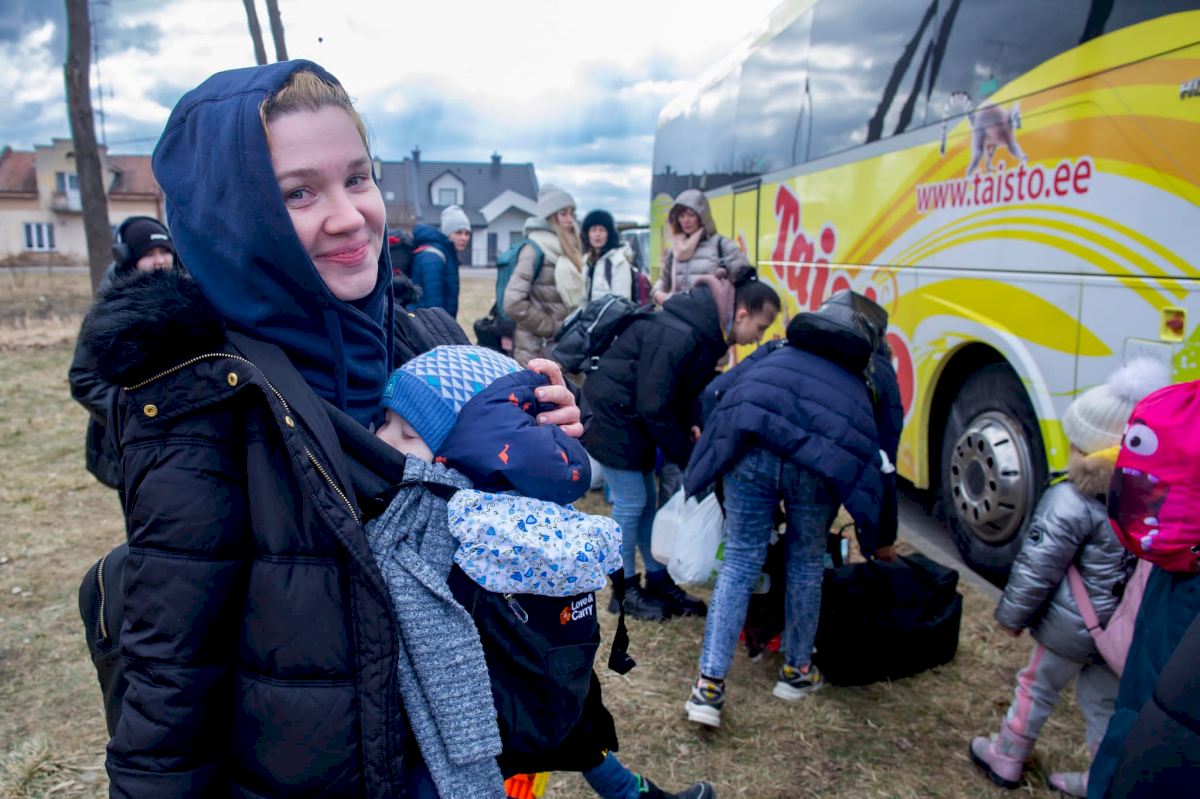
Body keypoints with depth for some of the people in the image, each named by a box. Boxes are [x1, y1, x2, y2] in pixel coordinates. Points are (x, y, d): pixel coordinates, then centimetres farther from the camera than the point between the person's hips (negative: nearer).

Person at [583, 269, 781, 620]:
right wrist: (687, 454, -18)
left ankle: (658, 581, 26)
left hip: (634, 417, 9)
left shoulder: (705, 330, 0)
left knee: (646, 500, 15)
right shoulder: (677, 337, -30)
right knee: (631, 502, -2)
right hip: (613, 416, -9)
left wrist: (690, 426, -7)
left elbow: (686, 390, 10)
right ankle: (625, 590, 14)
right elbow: (654, 406, -27)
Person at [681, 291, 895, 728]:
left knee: (740, 562, 13)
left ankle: (708, 686, 10)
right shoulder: (856, 386, 33)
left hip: (750, 448, 0)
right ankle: (797, 671, 39)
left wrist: (714, 444, 36)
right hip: (821, 460, 0)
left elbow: (717, 392, 22)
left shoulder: (776, 354, 34)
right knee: (806, 562, 23)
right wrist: (874, 540, 43)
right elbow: (870, 467, 32)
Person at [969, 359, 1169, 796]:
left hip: (1072, 627, -5)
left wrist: (1012, 614, -5)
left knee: (1037, 687, 14)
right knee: (1106, 700, 22)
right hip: (1129, 631, 6)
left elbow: (1036, 569, -19)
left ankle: (1006, 759, 31)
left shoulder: (1071, 503, -24)